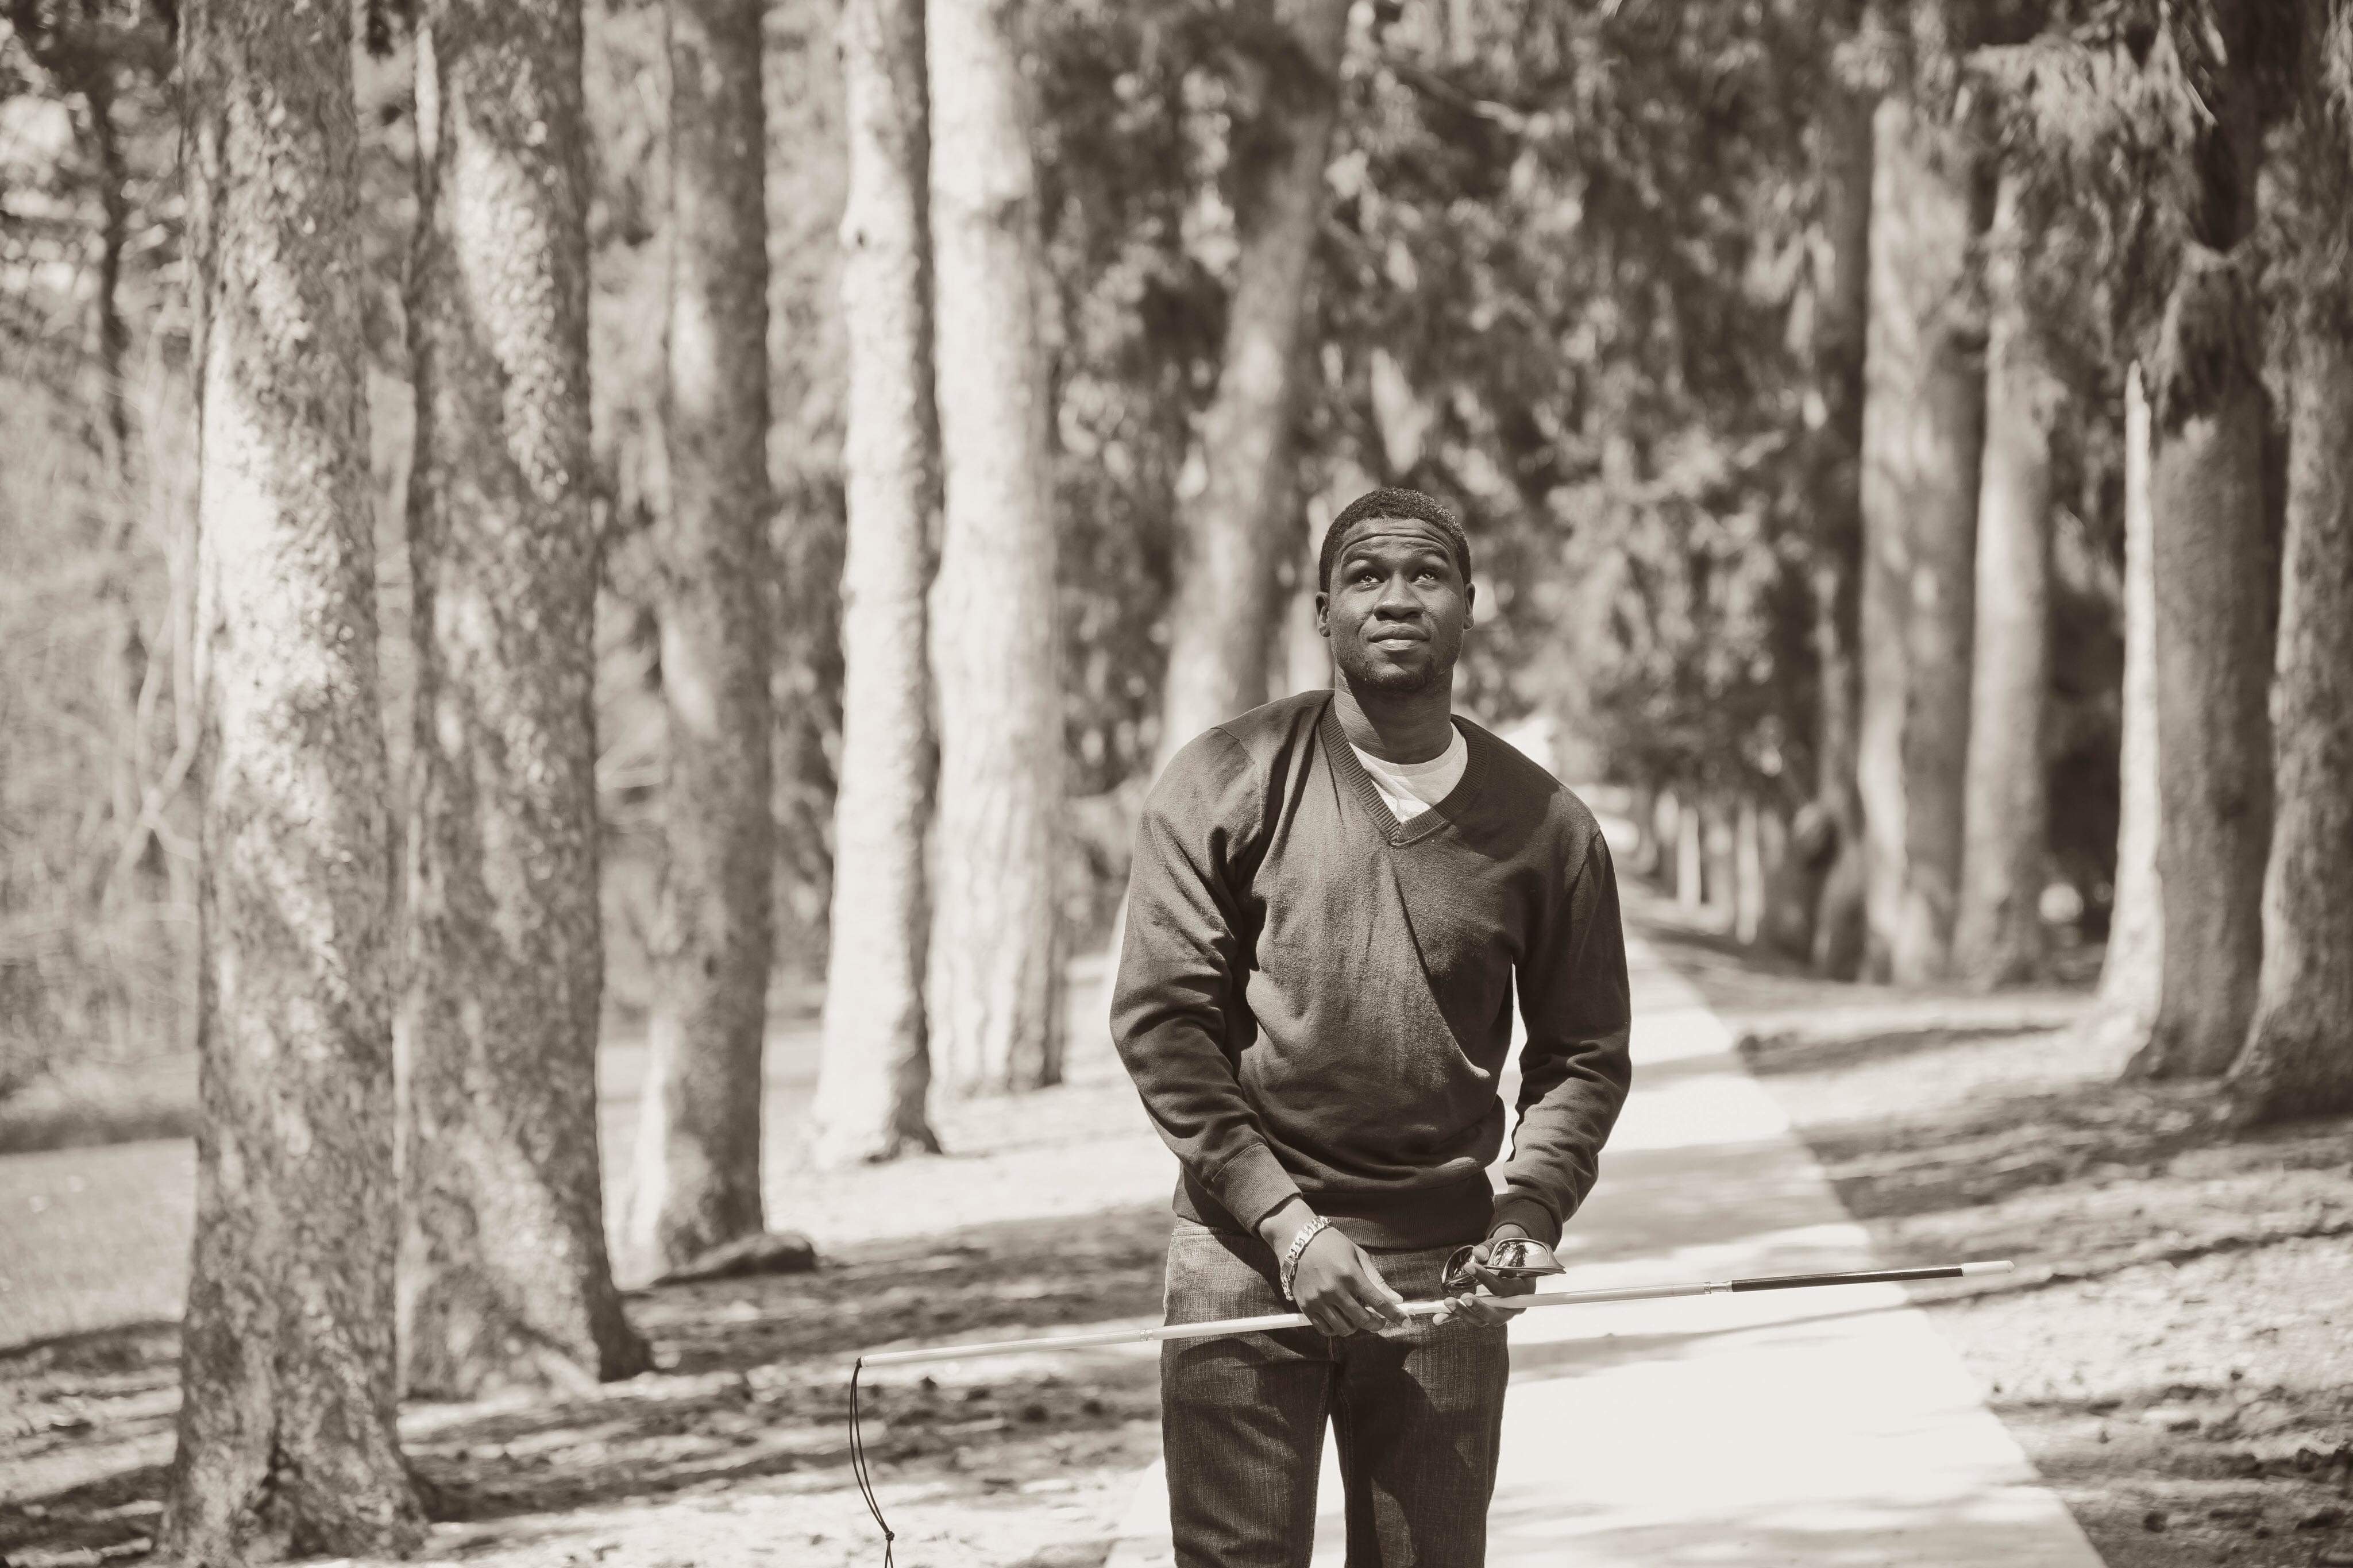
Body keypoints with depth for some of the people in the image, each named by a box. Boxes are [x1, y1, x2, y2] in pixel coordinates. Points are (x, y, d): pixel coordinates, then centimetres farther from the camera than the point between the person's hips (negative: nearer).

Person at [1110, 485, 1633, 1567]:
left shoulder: (1547, 826, 4)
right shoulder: (1226, 783, -1)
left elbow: (1584, 1055, 11)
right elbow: (1159, 1019, -4)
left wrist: (1528, 1215, -7)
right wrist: (1286, 1224, -11)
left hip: (1443, 1274, 2)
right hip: (1245, 1257, -1)